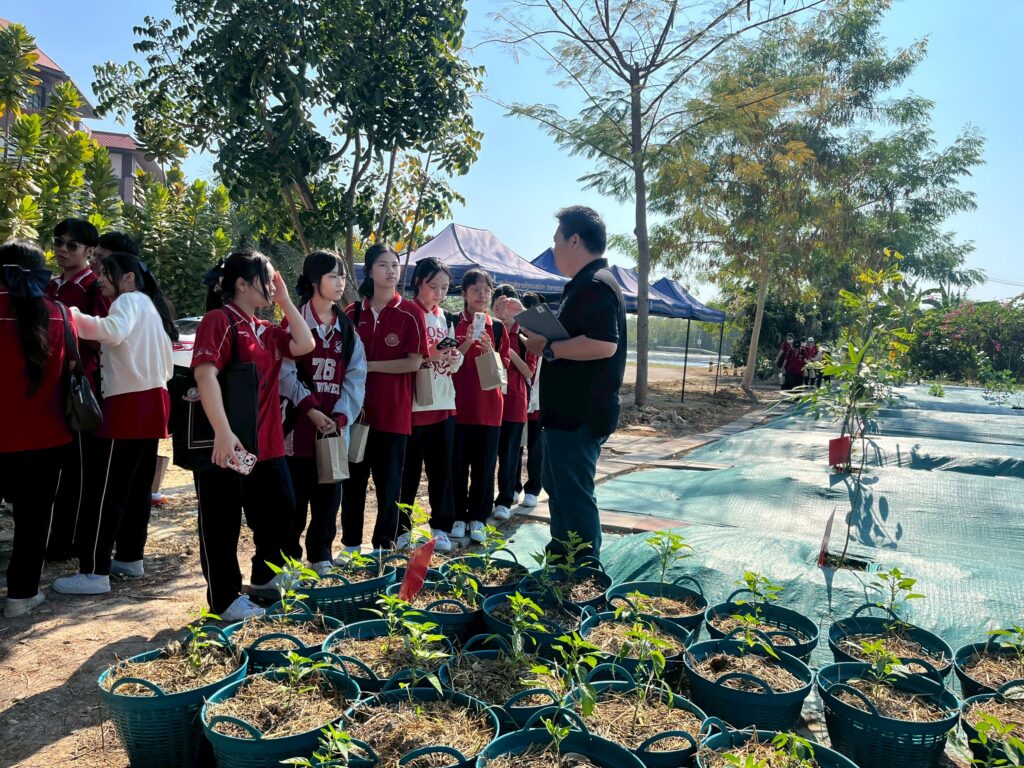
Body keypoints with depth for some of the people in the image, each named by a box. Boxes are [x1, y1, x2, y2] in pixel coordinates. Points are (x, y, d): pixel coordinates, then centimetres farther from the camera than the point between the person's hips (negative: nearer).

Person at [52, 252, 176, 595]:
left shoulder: (129, 300, -8)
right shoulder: (149, 304, 19)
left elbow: (113, 331, -32)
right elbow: (165, 364, 20)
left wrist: (70, 316, -31)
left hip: (129, 405, -10)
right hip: (152, 400, 10)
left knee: (104, 490, -6)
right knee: (136, 486, 15)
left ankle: (95, 572, -3)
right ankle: (130, 557, 24)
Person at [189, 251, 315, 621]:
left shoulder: (265, 329, 15)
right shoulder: (219, 320, -11)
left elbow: (304, 345, 5)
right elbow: (205, 375, -22)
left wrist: (285, 301, 4)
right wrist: (222, 432, -31)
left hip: (267, 444, 9)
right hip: (228, 445, -9)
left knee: (283, 512, 16)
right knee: (223, 524, 5)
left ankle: (265, 579, 35)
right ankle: (225, 599, 19)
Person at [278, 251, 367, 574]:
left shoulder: (347, 327, 11)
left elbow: (356, 375, 3)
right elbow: (286, 372, -10)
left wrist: (341, 416, -10)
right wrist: (310, 409, -18)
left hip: (334, 425, 4)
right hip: (299, 423, -4)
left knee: (329, 495, 9)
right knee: (294, 494, 2)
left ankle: (321, 556, 23)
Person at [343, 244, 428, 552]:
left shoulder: (410, 314, -3)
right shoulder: (352, 313, 6)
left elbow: (414, 362, -9)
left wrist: (369, 365, -11)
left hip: (393, 411, -3)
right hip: (356, 408, 3)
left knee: (388, 481, 6)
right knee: (353, 479, 11)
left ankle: (384, 547, 18)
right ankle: (351, 544, 25)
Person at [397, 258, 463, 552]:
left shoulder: (446, 318, 13)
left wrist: (453, 357, -5)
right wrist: (428, 357, -20)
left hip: (444, 404, 5)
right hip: (413, 403, -5)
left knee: (442, 467, 8)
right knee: (409, 469, 3)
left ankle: (440, 527, 19)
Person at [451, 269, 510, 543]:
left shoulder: (497, 327, 8)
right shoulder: (452, 323, 1)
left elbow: (503, 364, 6)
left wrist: (489, 350, -13)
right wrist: (468, 342, -19)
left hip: (488, 403, 2)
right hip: (458, 402, -2)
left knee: (485, 463, 5)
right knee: (458, 462, 2)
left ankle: (477, 518, 17)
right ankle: (458, 517, 15)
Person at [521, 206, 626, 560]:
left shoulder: (596, 285, -18)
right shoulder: (585, 284, 17)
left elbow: (603, 344, -30)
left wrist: (548, 348, -21)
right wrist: (541, 332, 14)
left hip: (580, 414, -11)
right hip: (567, 410, 11)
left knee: (575, 494, -3)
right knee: (559, 487, 22)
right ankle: (561, 557, 37)